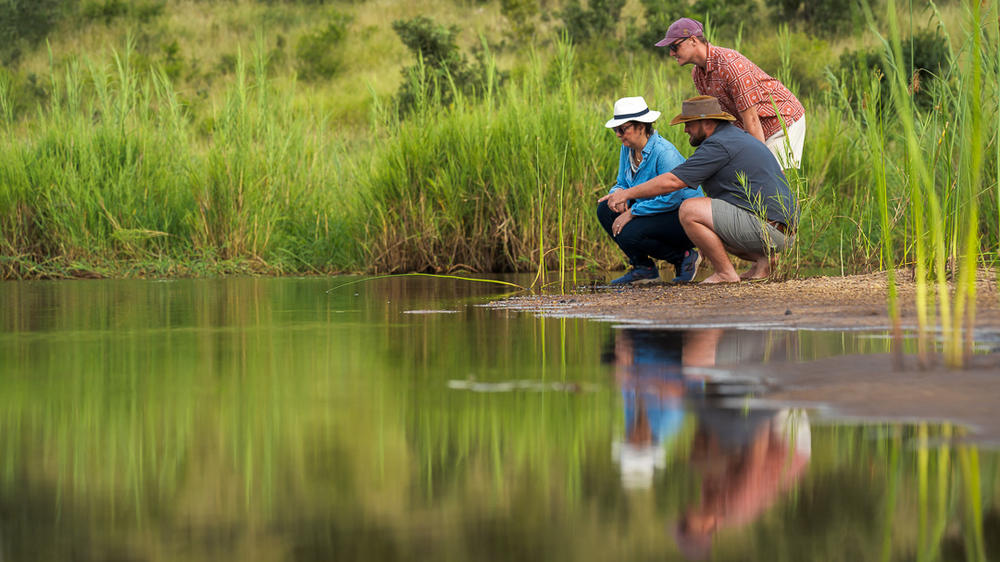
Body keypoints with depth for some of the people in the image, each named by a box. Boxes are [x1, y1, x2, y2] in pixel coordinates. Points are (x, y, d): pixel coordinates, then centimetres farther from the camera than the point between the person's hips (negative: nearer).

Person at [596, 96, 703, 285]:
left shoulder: (664, 152, -24)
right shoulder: (628, 149, 3)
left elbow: (671, 198, -28)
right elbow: (622, 183, 11)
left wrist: (632, 212, -25)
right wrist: (618, 193, -15)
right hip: (654, 212, 9)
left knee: (629, 233, -29)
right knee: (605, 210, -6)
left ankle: (684, 257, -6)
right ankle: (643, 268, -1)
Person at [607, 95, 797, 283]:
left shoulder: (718, 145, -12)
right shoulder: (738, 136, 20)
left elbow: (672, 181, -12)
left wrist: (627, 193, -2)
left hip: (765, 225, -11)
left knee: (689, 210, -15)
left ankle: (726, 273, -9)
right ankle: (762, 257, 11)